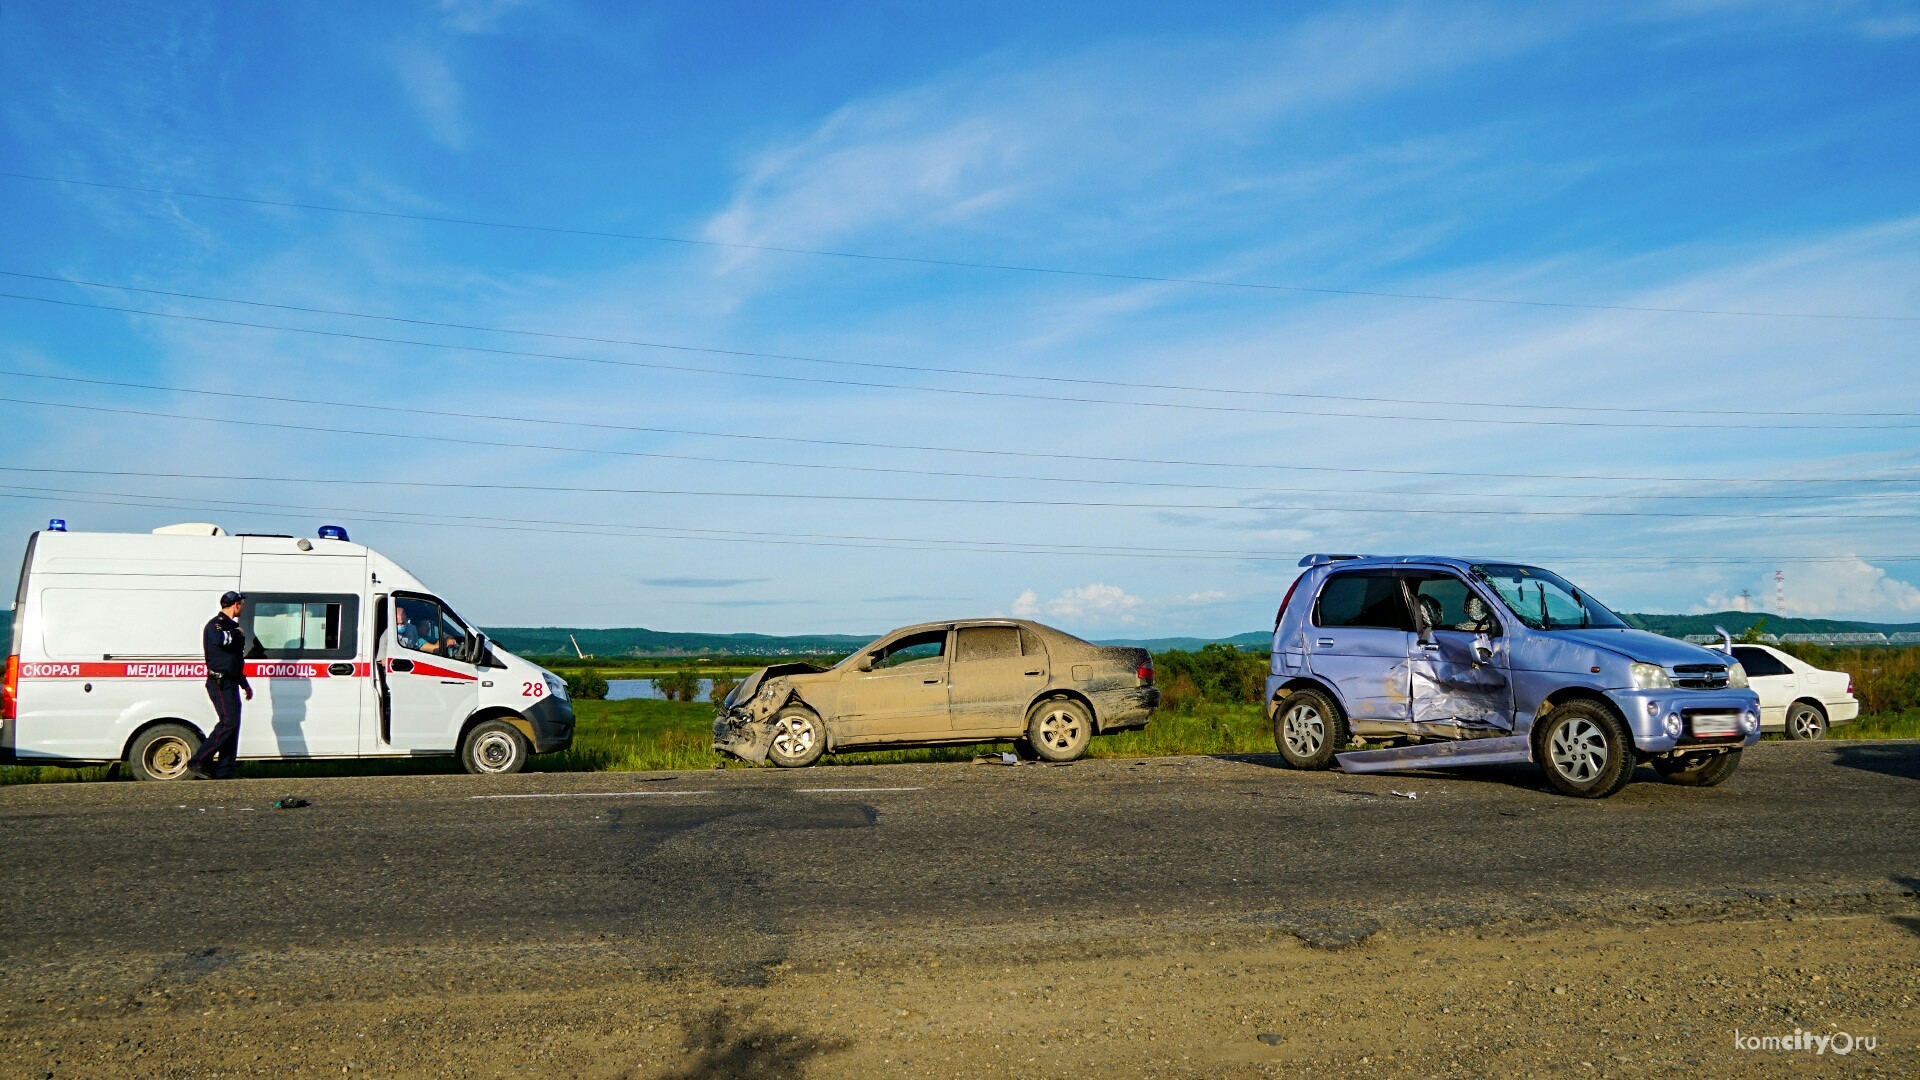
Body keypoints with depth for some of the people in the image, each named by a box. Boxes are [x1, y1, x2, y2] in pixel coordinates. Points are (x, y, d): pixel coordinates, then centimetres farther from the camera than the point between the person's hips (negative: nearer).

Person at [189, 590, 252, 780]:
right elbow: (218, 639, -34)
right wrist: (237, 634, -14)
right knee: (229, 722, -19)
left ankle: (224, 772, 8)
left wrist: (244, 684, 34)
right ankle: (199, 761, -16)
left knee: (232, 725, 7)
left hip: (230, 684, 10)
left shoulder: (231, 626, 24)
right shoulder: (216, 624, -7)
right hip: (220, 683, -10)